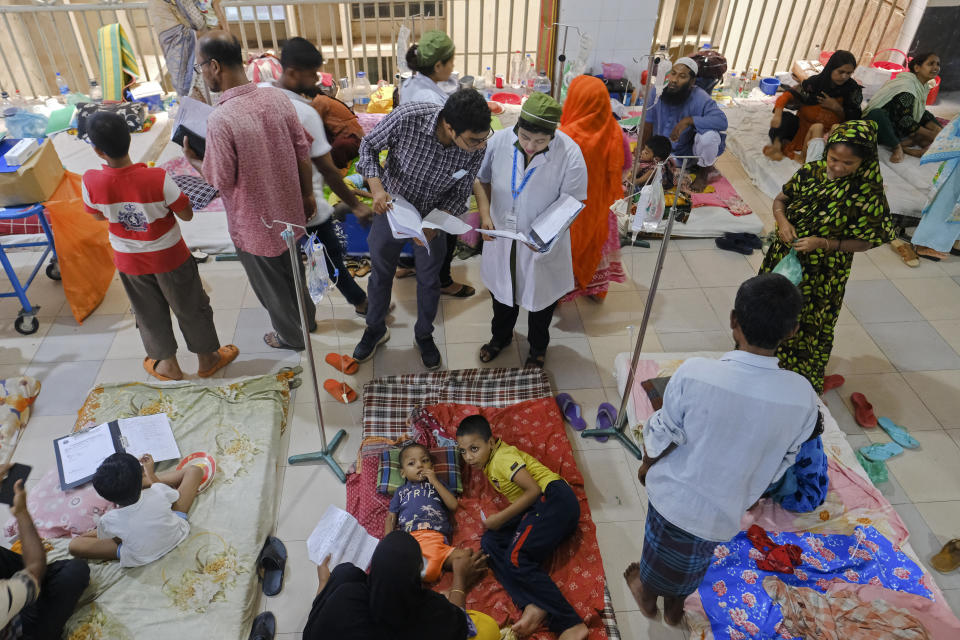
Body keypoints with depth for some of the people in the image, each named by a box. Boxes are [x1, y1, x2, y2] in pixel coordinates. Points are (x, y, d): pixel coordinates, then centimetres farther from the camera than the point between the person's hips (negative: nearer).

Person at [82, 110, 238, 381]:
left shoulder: (91, 181, -21)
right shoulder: (158, 178, -30)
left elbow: (98, 216, -1)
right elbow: (186, 214, -17)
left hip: (129, 260, 3)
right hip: (169, 257, -2)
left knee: (149, 313, 22)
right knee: (190, 308, 18)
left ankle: (168, 366, 40)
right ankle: (208, 359, 36)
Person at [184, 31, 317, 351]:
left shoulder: (220, 119, -28)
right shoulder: (277, 97, -10)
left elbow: (221, 180, -20)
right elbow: (302, 153, -2)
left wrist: (193, 159, -1)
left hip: (256, 225, -6)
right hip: (289, 213, 6)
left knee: (270, 284, 19)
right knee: (293, 269, 29)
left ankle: (292, 336, 40)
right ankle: (307, 317, 52)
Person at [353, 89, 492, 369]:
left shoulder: (477, 148, -26)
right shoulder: (407, 117, -34)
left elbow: (460, 193, -11)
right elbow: (369, 146, -15)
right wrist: (376, 187, -31)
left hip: (433, 217, 1)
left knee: (429, 280, 16)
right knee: (381, 274, 18)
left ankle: (424, 335, 43)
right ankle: (375, 330, 44)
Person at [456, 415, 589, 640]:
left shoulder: (503, 457, -8)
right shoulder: (489, 461, 20)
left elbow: (534, 490, -16)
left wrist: (501, 518, -13)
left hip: (554, 498, -10)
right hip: (536, 509, 10)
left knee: (516, 556, -25)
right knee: (489, 542, -8)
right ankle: (532, 604, -27)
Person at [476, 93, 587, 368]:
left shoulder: (570, 154, -26)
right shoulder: (499, 140, -19)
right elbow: (483, 179, 1)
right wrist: (485, 213, -11)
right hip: (501, 233, 3)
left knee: (540, 296, 21)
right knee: (502, 290, 26)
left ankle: (538, 347, 51)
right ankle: (500, 337, 57)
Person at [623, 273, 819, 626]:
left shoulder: (694, 373, -32)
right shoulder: (803, 397, -23)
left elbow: (661, 437, -17)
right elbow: (781, 463, -6)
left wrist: (646, 466, 6)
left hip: (675, 493, -1)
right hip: (725, 507, 2)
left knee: (661, 548, 30)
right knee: (693, 561, 33)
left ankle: (647, 594, 59)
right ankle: (675, 606, 58)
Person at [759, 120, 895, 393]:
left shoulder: (867, 195, -19)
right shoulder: (810, 172, -9)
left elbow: (864, 242, -13)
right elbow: (780, 199, 4)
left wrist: (823, 243, -26)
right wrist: (782, 220, -17)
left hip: (820, 276, -4)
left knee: (805, 328, 12)